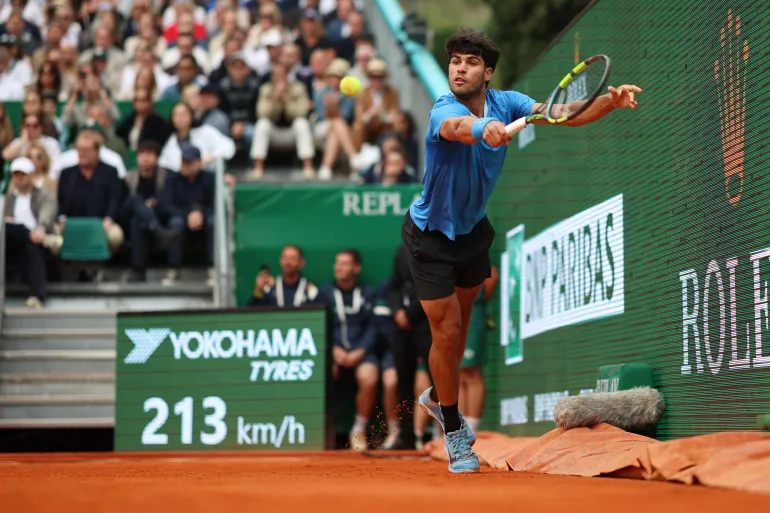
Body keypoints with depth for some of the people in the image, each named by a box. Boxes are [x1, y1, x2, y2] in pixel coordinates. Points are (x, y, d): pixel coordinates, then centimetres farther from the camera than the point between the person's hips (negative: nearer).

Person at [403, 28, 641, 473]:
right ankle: (453, 430, 14)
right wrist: (485, 128, -79)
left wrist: (610, 102, -40)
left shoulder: (505, 103, -14)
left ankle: (437, 397, 46)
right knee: (447, 332, -4)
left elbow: (567, 114, -21)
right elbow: (457, 127, -56)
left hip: (474, 228, 6)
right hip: (432, 236, -6)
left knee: (463, 320, 21)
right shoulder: (445, 111, -31)